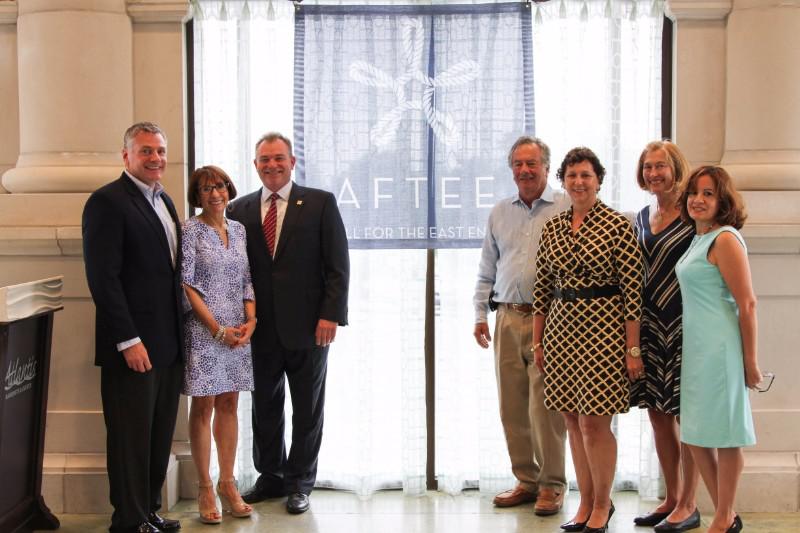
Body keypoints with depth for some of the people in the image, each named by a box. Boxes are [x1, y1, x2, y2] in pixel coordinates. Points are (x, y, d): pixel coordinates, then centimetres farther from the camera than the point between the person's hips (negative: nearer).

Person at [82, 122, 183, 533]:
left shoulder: (163, 201, 15)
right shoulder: (107, 201, -11)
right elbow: (103, 278, -17)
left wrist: (180, 332, 12)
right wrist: (129, 340, -19)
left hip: (169, 344, 8)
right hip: (133, 346, -8)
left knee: (160, 436, 15)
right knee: (131, 437, 3)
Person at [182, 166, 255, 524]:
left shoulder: (238, 229, 10)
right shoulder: (191, 230, -6)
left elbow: (247, 280, 12)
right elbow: (186, 284, -10)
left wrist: (250, 320, -2)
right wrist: (217, 329, -13)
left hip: (237, 331, 5)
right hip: (203, 330, -5)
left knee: (229, 403, 9)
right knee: (203, 405, 2)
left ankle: (227, 484, 18)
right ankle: (205, 489, 10)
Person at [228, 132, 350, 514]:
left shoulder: (320, 203, -1)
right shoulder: (240, 210, 7)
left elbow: (338, 266, -4)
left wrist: (330, 315, -11)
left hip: (308, 326, -2)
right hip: (261, 328, 3)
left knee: (307, 410, 8)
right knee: (264, 406, 11)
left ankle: (300, 483, 22)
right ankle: (270, 477, 27)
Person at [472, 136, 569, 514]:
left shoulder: (566, 208, -2)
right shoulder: (499, 213, 14)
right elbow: (487, 270, 19)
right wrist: (480, 315, 12)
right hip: (508, 318, 5)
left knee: (544, 408, -5)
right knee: (511, 407, 8)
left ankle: (551, 485, 11)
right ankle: (526, 481, 22)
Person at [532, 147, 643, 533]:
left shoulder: (618, 225, -6)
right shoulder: (552, 228, 9)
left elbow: (632, 290, -8)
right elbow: (542, 288, 12)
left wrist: (633, 348, -11)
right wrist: (537, 341, 11)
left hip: (603, 328, -5)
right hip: (560, 330, 5)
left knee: (594, 423, -3)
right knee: (573, 421, 10)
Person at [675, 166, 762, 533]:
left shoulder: (725, 239, -12)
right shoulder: (698, 239, 14)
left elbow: (747, 304, -15)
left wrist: (750, 361, -15)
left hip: (720, 349, -9)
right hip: (696, 349, 9)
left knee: (722, 434, 0)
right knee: (697, 435, 13)